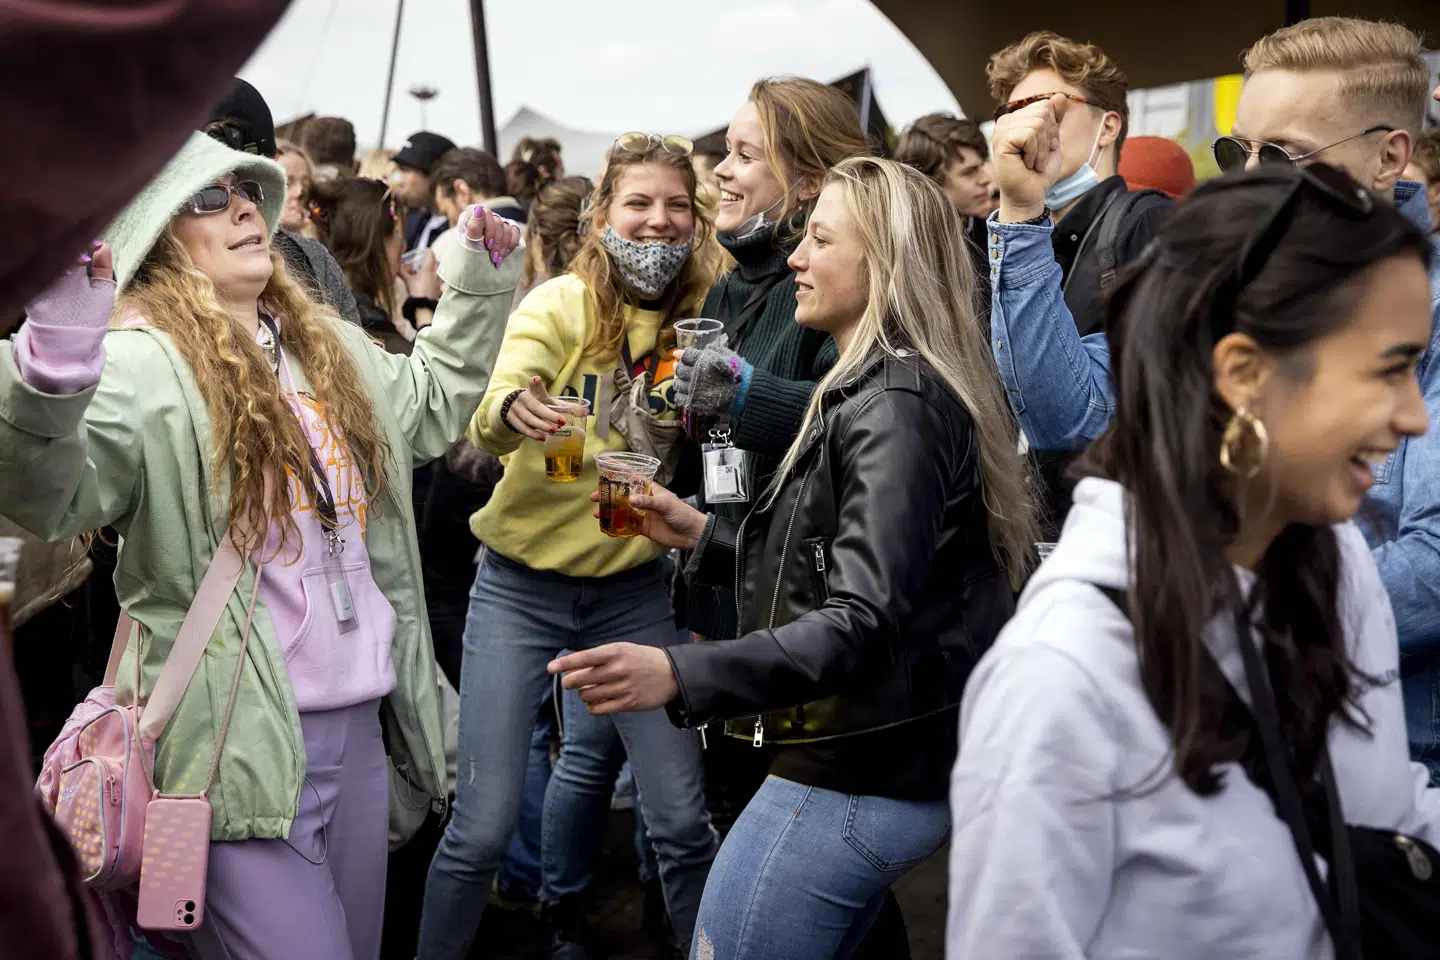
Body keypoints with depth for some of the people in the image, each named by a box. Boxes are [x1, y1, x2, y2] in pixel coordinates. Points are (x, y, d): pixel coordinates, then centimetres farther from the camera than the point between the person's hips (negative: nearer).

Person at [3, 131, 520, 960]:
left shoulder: (330, 346, 13)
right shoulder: (140, 364, -11)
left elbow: (436, 402, 32)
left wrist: (482, 278, 24)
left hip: (360, 727, 8)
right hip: (243, 739, -7)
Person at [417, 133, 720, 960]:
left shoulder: (698, 317, -2)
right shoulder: (559, 305, -11)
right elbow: (490, 424, -27)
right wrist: (512, 410, -50)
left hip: (634, 588, 3)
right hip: (524, 586, -3)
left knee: (683, 820, 2)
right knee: (484, 826, -3)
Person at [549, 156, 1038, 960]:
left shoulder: (894, 406, -18)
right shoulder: (887, 388, 14)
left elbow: (865, 624, -28)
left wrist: (680, 675, -39)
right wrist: (705, 537, 17)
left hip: (852, 785, -11)